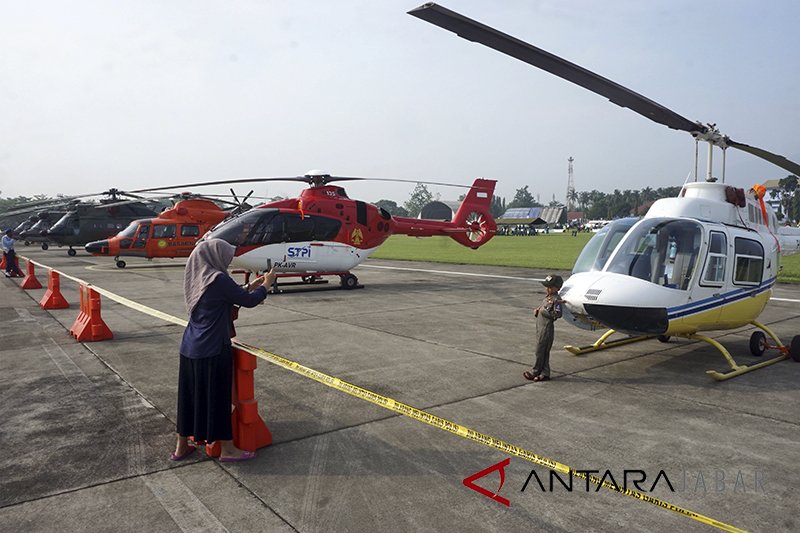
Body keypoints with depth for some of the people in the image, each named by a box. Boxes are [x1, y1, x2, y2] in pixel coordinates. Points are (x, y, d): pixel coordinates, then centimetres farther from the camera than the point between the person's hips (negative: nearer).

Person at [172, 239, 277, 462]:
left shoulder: (197, 279, 7)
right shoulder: (219, 279, -19)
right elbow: (248, 301, -10)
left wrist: (249, 287, 19)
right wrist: (266, 285, 6)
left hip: (190, 348, 8)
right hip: (213, 351, -8)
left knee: (190, 395, 17)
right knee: (217, 397, 4)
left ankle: (181, 447, 29)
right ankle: (227, 449, 18)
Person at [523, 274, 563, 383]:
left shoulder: (556, 300, -14)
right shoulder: (547, 297, 15)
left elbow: (558, 314, -22)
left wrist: (544, 312, -18)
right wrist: (537, 311, 3)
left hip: (547, 328, -9)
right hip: (540, 327, 9)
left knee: (540, 351, -2)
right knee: (544, 351, 12)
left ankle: (536, 372, 8)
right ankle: (545, 374, 17)